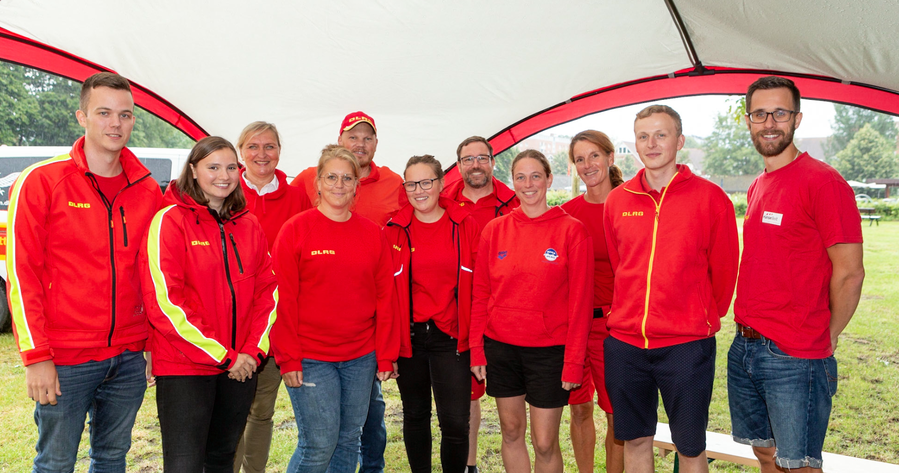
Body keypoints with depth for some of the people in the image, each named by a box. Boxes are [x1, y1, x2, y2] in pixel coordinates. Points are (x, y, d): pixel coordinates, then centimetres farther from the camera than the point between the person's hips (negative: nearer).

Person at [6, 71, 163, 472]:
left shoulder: (147, 191, 7)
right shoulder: (40, 181, -6)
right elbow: (22, 274, -8)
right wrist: (35, 356, -12)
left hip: (129, 358, 4)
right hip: (64, 361, -4)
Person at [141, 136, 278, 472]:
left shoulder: (249, 225, 9)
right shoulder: (170, 220, -9)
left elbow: (268, 290, 9)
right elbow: (162, 301, -15)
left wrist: (253, 350, -5)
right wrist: (222, 356, -14)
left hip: (240, 366, 6)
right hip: (183, 367, -5)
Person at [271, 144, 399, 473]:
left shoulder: (373, 234, 5)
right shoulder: (296, 229, -5)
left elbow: (385, 298, 7)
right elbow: (284, 298, -6)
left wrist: (386, 356, 4)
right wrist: (288, 358, -9)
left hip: (361, 357, 4)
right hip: (310, 358, -4)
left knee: (349, 439, 12)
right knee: (319, 444, -4)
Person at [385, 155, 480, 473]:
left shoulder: (466, 225, -2)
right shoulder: (394, 230, 0)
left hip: (452, 336, -1)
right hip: (408, 336, 2)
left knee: (455, 422, -4)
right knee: (415, 416, 15)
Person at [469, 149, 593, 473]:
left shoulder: (572, 230, -5)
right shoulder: (495, 230, 3)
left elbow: (580, 300, -6)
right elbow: (480, 294, 8)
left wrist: (573, 361, -8)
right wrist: (476, 348, 4)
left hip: (549, 349, -3)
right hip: (500, 347, 3)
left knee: (545, 442, 2)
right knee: (511, 430, 14)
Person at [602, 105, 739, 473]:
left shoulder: (709, 198, -6)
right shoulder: (617, 201, 5)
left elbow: (724, 271, 1)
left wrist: (703, 319, 9)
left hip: (687, 345, -3)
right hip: (624, 342, 4)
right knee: (634, 440, 15)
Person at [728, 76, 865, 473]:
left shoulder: (822, 181, -12)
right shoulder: (758, 186, 13)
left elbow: (849, 272, -13)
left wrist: (828, 335, -3)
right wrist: (749, 327, 12)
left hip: (795, 358, -7)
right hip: (743, 348, 8)